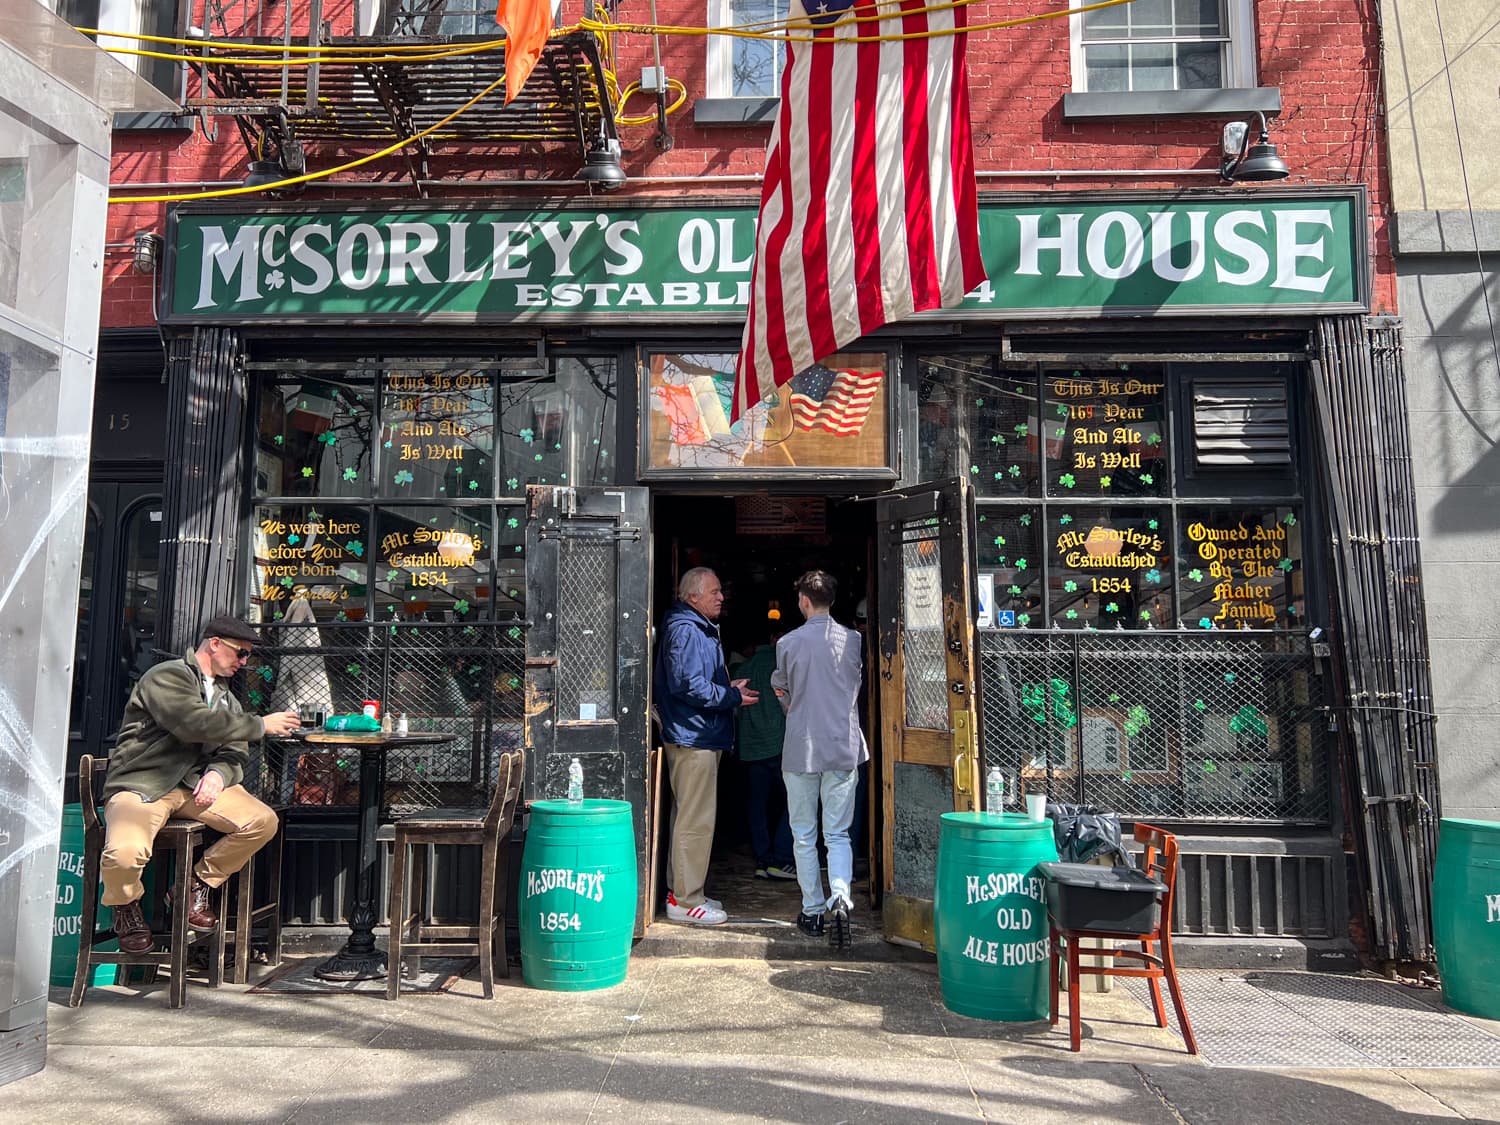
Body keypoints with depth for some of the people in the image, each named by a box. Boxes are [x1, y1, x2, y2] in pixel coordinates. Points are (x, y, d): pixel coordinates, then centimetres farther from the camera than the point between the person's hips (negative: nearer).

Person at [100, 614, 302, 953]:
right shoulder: (167, 677, -6)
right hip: (140, 785, -6)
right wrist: (262, 724, -16)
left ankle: (198, 886, 8)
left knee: (263, 821, -17)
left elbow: (236, 752, 11)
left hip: (195, 784, 6)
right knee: (124, 856, -33)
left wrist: (219, 773, -13)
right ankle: (126, 907, 5)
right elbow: (194, 723, -23)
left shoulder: (225, 696, 20)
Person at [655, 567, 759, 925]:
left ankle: (682, 892, 26)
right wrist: (734, 698, -14)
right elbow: (691, 686, -23)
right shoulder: (685, 630, -16)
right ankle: (686, 902, 2)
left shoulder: (702, 629, 19)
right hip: (693, 737, -11)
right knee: (696, 821, -6)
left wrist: (729, 687, 9)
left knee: (689, 817, 16)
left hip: (700, 736, 11)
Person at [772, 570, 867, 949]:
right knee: (838, 834, 8)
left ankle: (813, 911, 17)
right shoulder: (853, 640, -1)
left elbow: (784, 694, 7)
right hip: (844, 747, 2)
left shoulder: (788, 643, -6)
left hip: (801, 749, -1)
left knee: (804, 835, 12)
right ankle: (840, 896, -14)